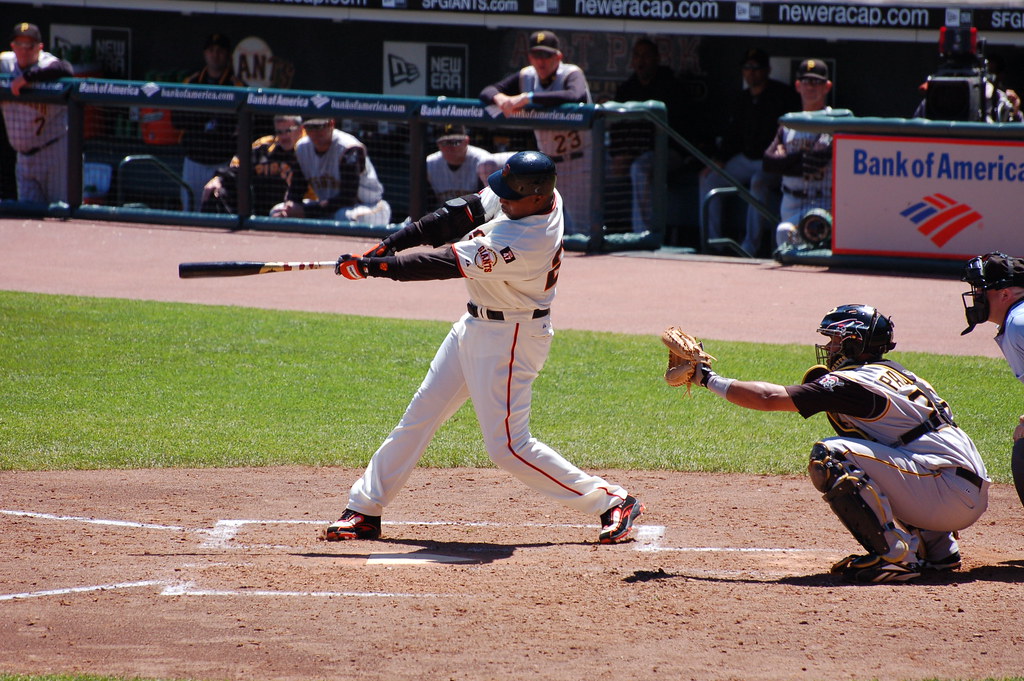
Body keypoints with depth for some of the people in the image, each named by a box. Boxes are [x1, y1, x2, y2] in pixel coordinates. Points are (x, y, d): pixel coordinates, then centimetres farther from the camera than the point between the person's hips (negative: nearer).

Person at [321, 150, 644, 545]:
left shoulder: (524, 244, -33)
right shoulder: (530, 196, -9)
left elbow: (444, 265, -29)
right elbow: (467, 212, 1)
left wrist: (370, 266, -23)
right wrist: (395, 241, -7)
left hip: (510, 338, -9)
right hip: (475, 327, 9)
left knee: (508, 446, -7)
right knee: (420, 416, 11)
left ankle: (612, 502, 2)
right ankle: (364, 511, 20)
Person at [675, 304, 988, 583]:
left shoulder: (850, 383, -7)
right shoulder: (897, 374, 19)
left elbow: (768, 398, -8)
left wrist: (709, 379, 4)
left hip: (951, 490, -9)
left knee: (829, 457, -17)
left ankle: (896, 554, -18)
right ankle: (938, 548, 21)